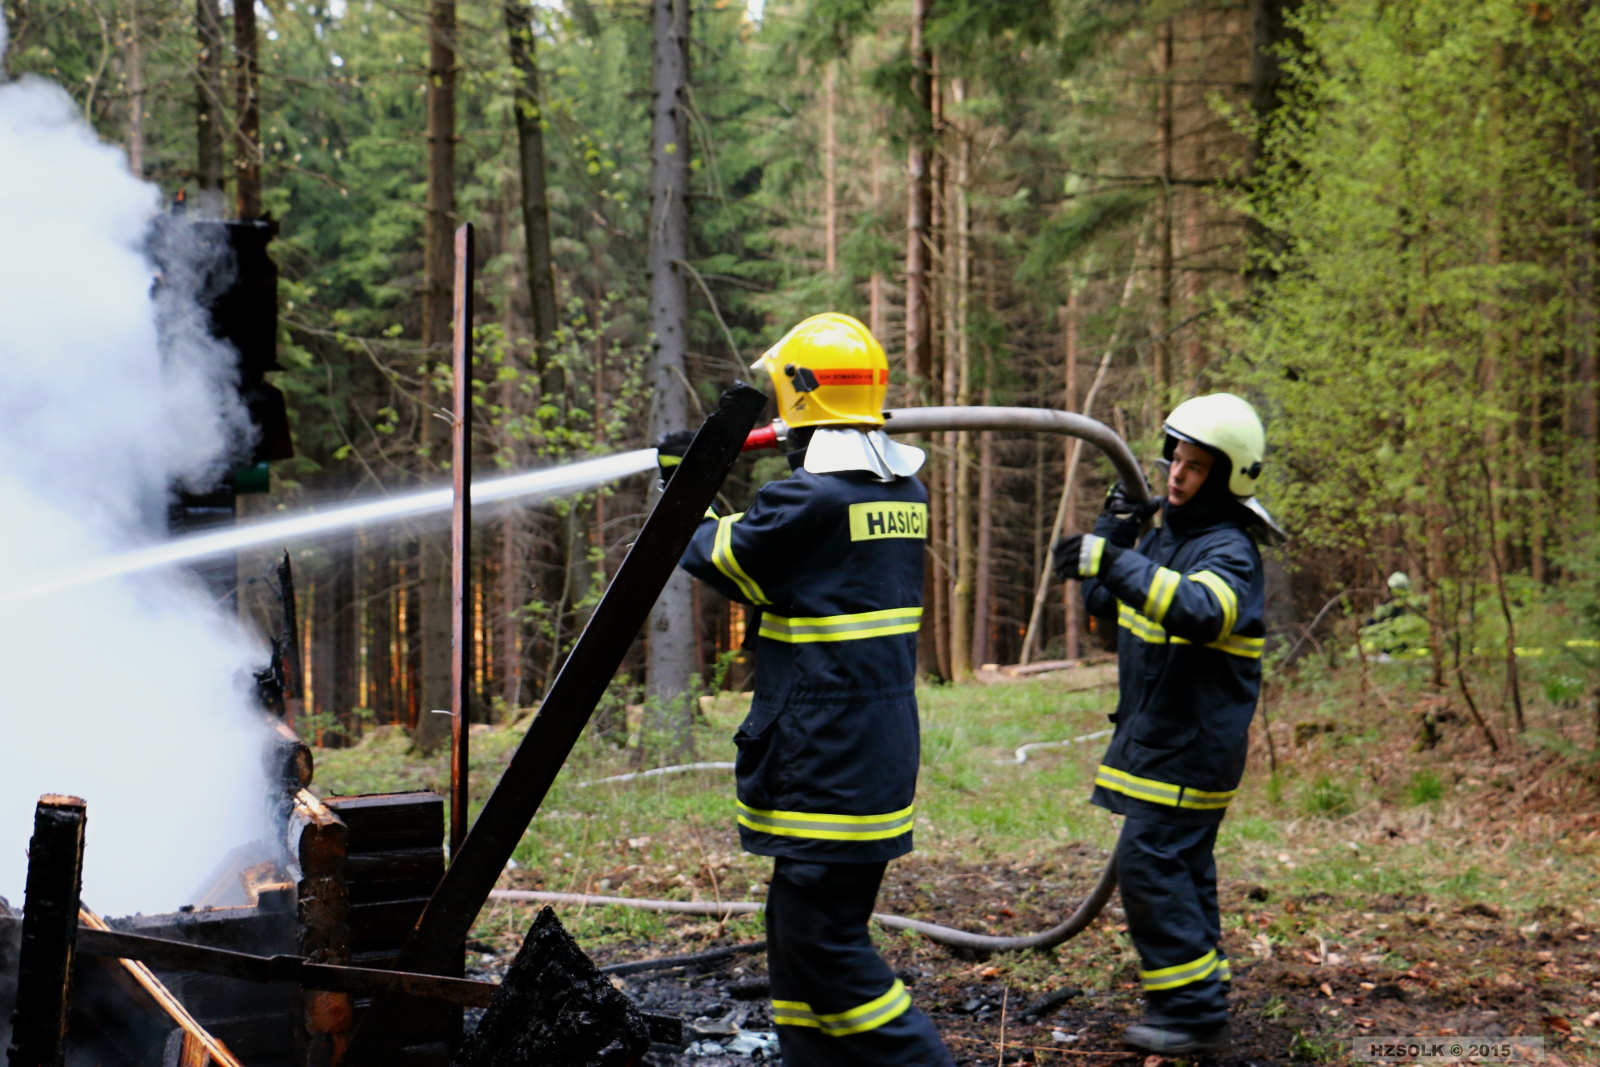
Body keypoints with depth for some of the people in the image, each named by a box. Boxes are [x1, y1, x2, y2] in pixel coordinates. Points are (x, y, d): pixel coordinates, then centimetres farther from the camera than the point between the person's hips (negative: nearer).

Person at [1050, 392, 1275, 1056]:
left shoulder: (1229, 551, -18)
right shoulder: (1166, 534, 11)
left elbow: (1202, 610, -39)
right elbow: (1104, 605, 16)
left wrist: (1117, 562, -47)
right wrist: (1114, 533, 1)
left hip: (1194, 743, -9)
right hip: (1158, 734, 9)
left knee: (1149, 863, -12)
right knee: (1179, 866, 14)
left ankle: (1194, 1014, -6)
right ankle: (1196, 1001, 24)